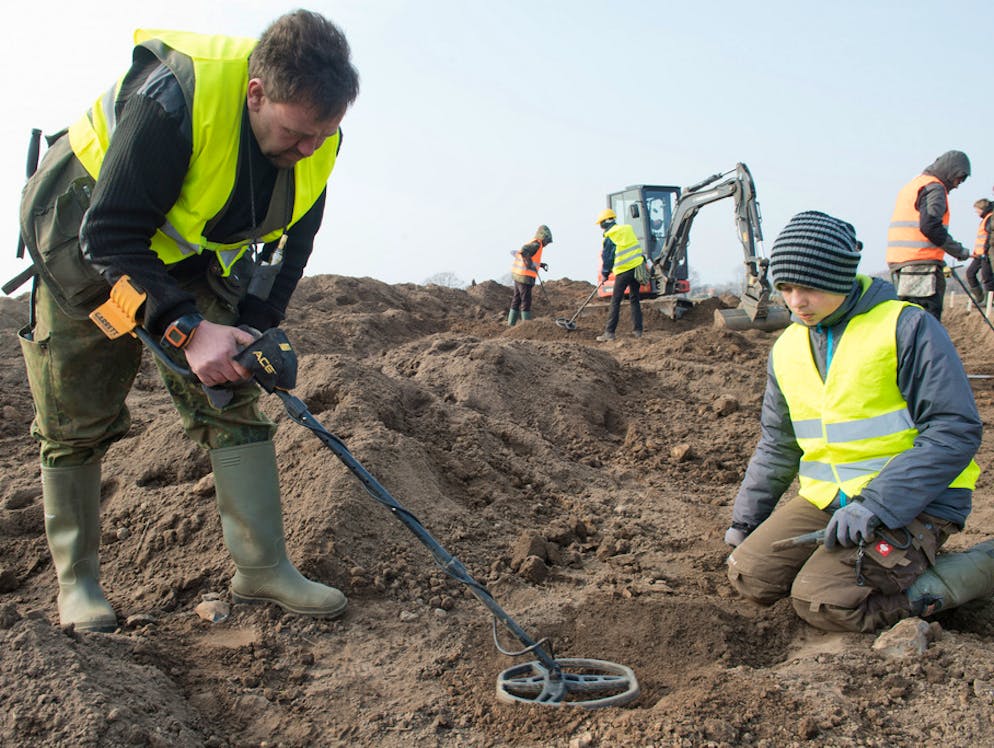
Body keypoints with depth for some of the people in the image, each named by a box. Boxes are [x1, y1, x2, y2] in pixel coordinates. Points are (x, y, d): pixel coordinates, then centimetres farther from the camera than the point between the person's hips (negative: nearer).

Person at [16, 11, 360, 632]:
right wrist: (187, 329, -41)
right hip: (82, 239, -4)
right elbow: (109, 235, -33)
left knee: (233, 401, -5)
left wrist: (254, 331, -15)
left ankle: (263, 568, 0)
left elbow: (290, 245, -4)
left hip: (195, 259, 5)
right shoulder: (174, 98, -36)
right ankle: (76, 580, 17)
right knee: (77, 422, 1)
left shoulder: (315, 139, -16)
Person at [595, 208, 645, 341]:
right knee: (634, 299, 12)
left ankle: (609, 332, -1)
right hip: (637, 267, 5)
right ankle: (637, 330, 11)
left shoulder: (609, 237, -5)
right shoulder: (628, 229, 10)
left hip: (623, 271, -5)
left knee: (615, 302, 0)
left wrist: (604, 274, 11)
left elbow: (607, 257, 0)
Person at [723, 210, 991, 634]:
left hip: (913, 501, -6)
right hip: (826, 498, 6)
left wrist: (875, 505, -25)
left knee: (822, 602, -21)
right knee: (750, 575, -9)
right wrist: (745, 520, 13)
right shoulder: (787, 348, 9)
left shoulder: (906, 327, -11)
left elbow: (955, 431, -17)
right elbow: (776, 446, 19)